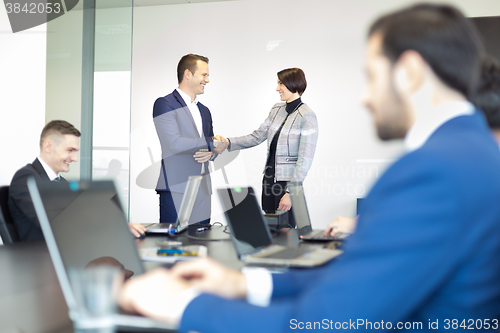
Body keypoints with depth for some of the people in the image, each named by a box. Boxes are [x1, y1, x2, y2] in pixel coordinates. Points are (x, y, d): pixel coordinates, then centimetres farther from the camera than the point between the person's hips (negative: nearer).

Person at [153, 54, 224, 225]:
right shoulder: (164, 104, -3)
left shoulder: (204, 111, 21)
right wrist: (212, 143, -8)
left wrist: (211, 153, 1)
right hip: (176, 190, -7)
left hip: (203, 191, 7)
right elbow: (175, 143, -14)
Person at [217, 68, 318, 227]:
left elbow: (305, 159, -16)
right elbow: (257, 137, 14)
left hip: (288, 181, -7)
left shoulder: (307, 117, -12)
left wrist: (290, 192, -20)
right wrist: (228, 142, 1)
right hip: (269, 178, 7)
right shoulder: (276, 109, 11)